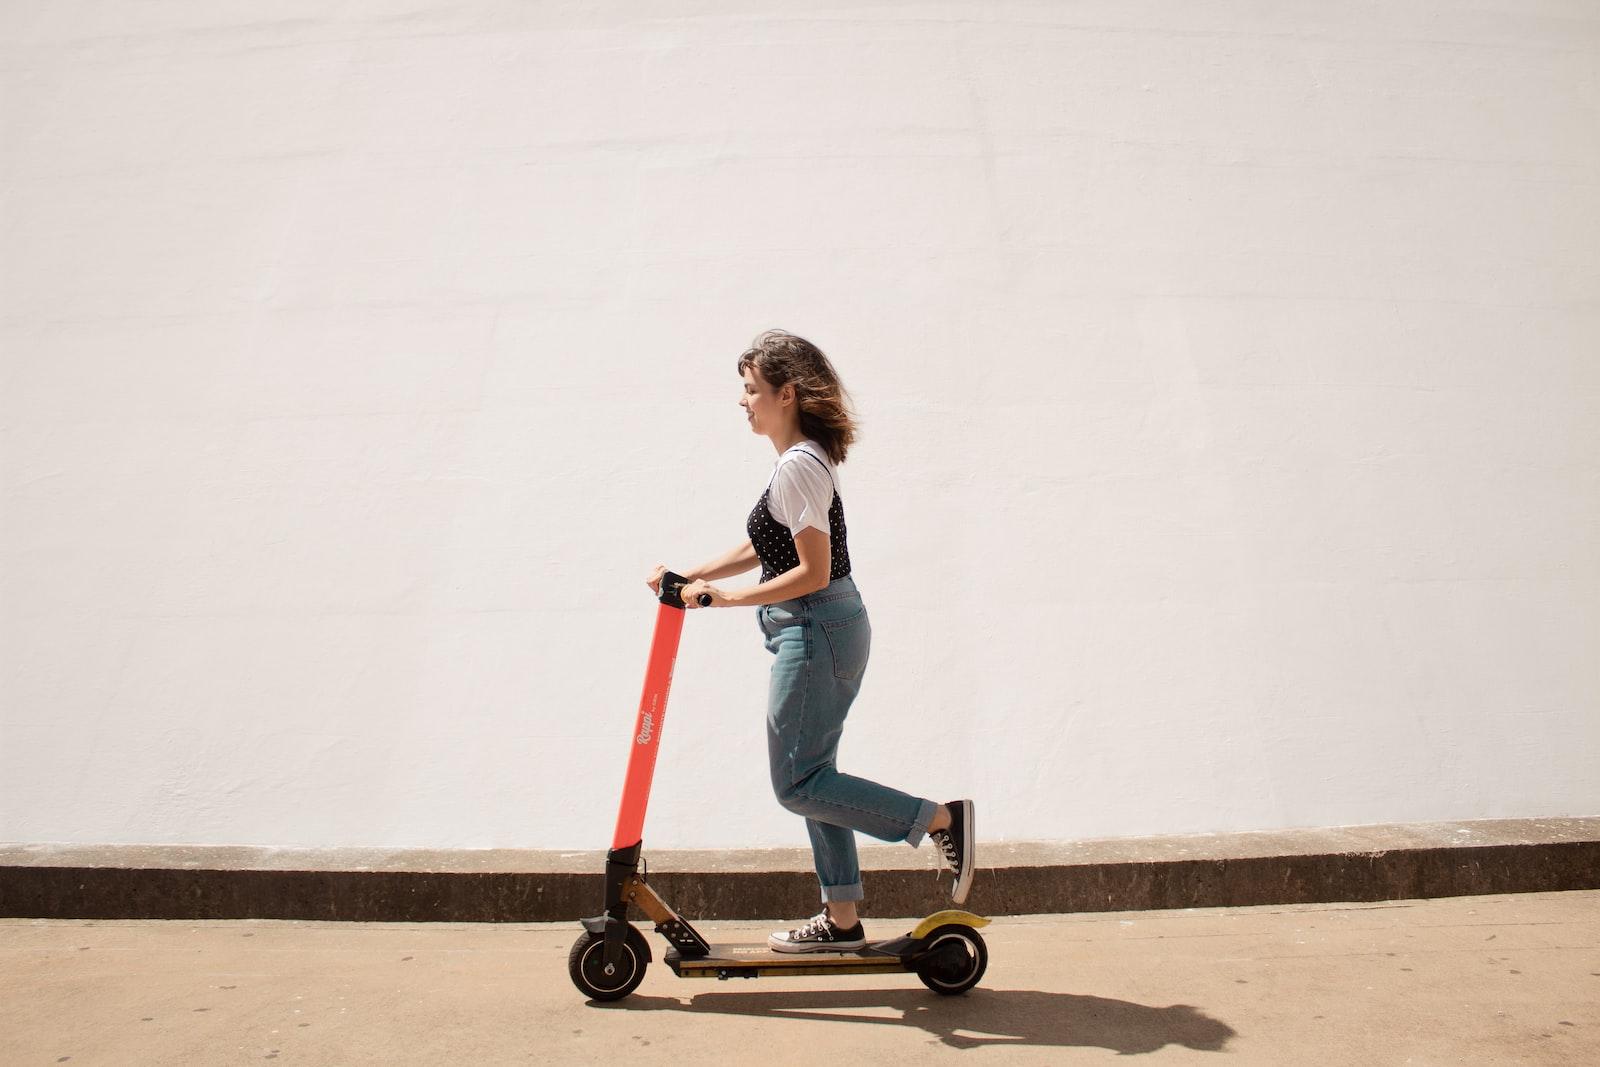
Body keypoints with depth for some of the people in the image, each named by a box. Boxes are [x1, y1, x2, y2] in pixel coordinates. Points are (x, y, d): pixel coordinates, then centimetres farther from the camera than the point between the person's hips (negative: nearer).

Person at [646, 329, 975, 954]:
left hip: (816, 632, -10)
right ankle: (841, 921, 24)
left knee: (797, 783, -1)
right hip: (827, 630, 10)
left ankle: (941, 819, 3)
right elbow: (760, 550, 19)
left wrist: (727, 598, -16)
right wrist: (690, 577, 14)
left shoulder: (797, 465, -17)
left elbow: (813, 573, -22)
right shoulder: (806, 459, 14)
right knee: (811, 776, 15)